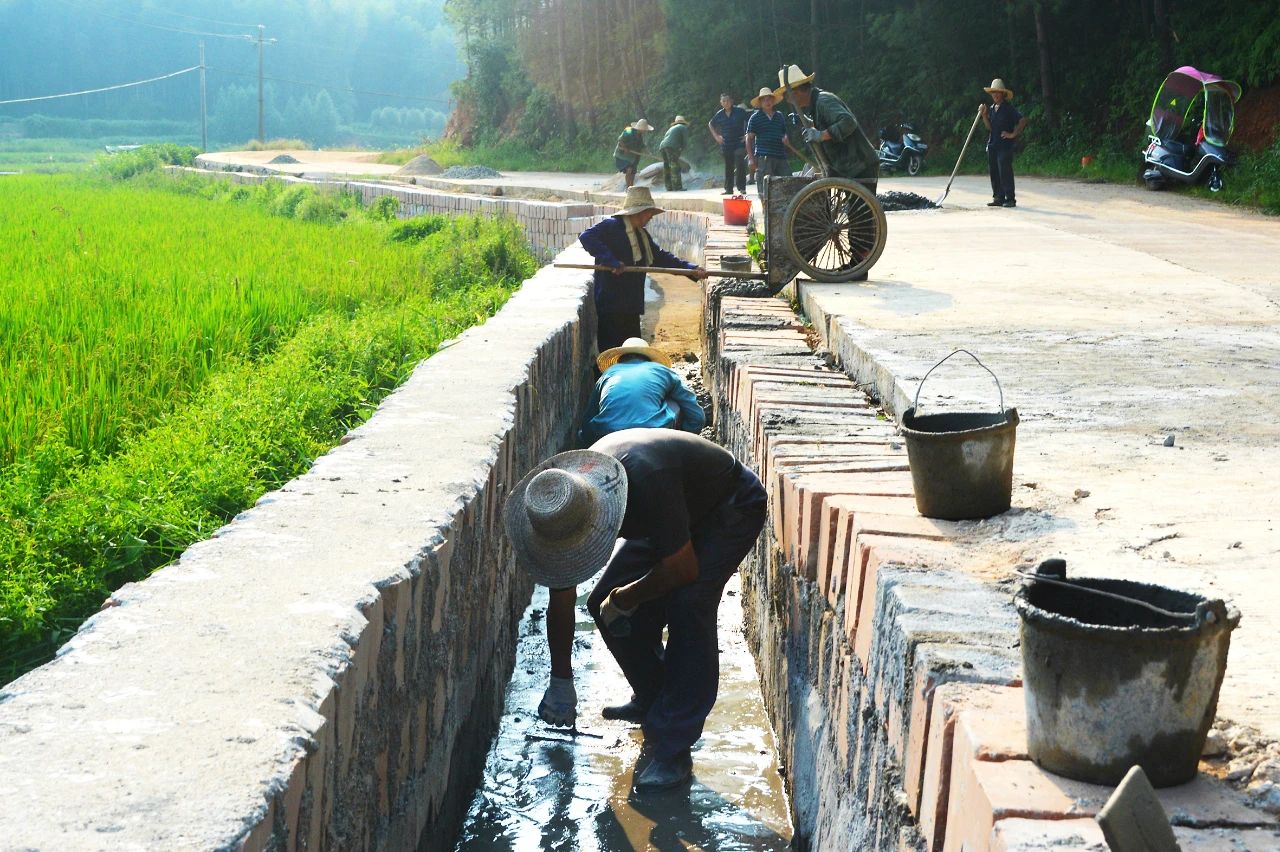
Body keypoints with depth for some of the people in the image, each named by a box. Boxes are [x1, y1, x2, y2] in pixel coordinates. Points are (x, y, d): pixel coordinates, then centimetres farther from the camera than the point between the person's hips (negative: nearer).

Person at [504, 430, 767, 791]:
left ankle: (671, 747, -20)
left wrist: (624, 600, -15)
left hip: (731, 507, -7)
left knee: (687, 607, -25)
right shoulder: (563, 505, -19)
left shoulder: (647, 481, -43)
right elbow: (561, 596, -7)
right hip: (674, 513, 7)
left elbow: (684, 569, -31)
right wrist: (560, 681, 0)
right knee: (603, 604, -2)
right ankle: (652, 699, 21)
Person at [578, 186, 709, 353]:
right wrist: (611, 261, -30)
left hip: (631, 306, 9)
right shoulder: (611, 226, -11)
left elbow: (660, 257, 21)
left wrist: (692, 269, 10)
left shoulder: (642, 235, 17)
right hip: (612, 306, -9)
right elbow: (586, 236, -25)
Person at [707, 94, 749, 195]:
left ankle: (741, 188, -10)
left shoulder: (740, 112, -5)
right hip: (726, 146, 4)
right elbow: (710, 124, 23)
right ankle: (728, 189, 18)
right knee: (728, 168, 10)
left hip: (739, 144, -4)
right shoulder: (719, 115, 5)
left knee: (740, 166, -14)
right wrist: (716, 136, 13)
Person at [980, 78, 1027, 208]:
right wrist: (984, 115, 2)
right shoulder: (991, 108, 14)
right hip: (992, 145, 7)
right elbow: (990, 127, 14)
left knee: (1005, 172, -9)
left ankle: (1010, 199, -5)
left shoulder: (1009, 108, -8)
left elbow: (1023, 120, -15)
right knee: (994, 172, 7)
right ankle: (998, 198, 14)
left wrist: (1013, 134, -13)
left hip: (1005, 145, -7)